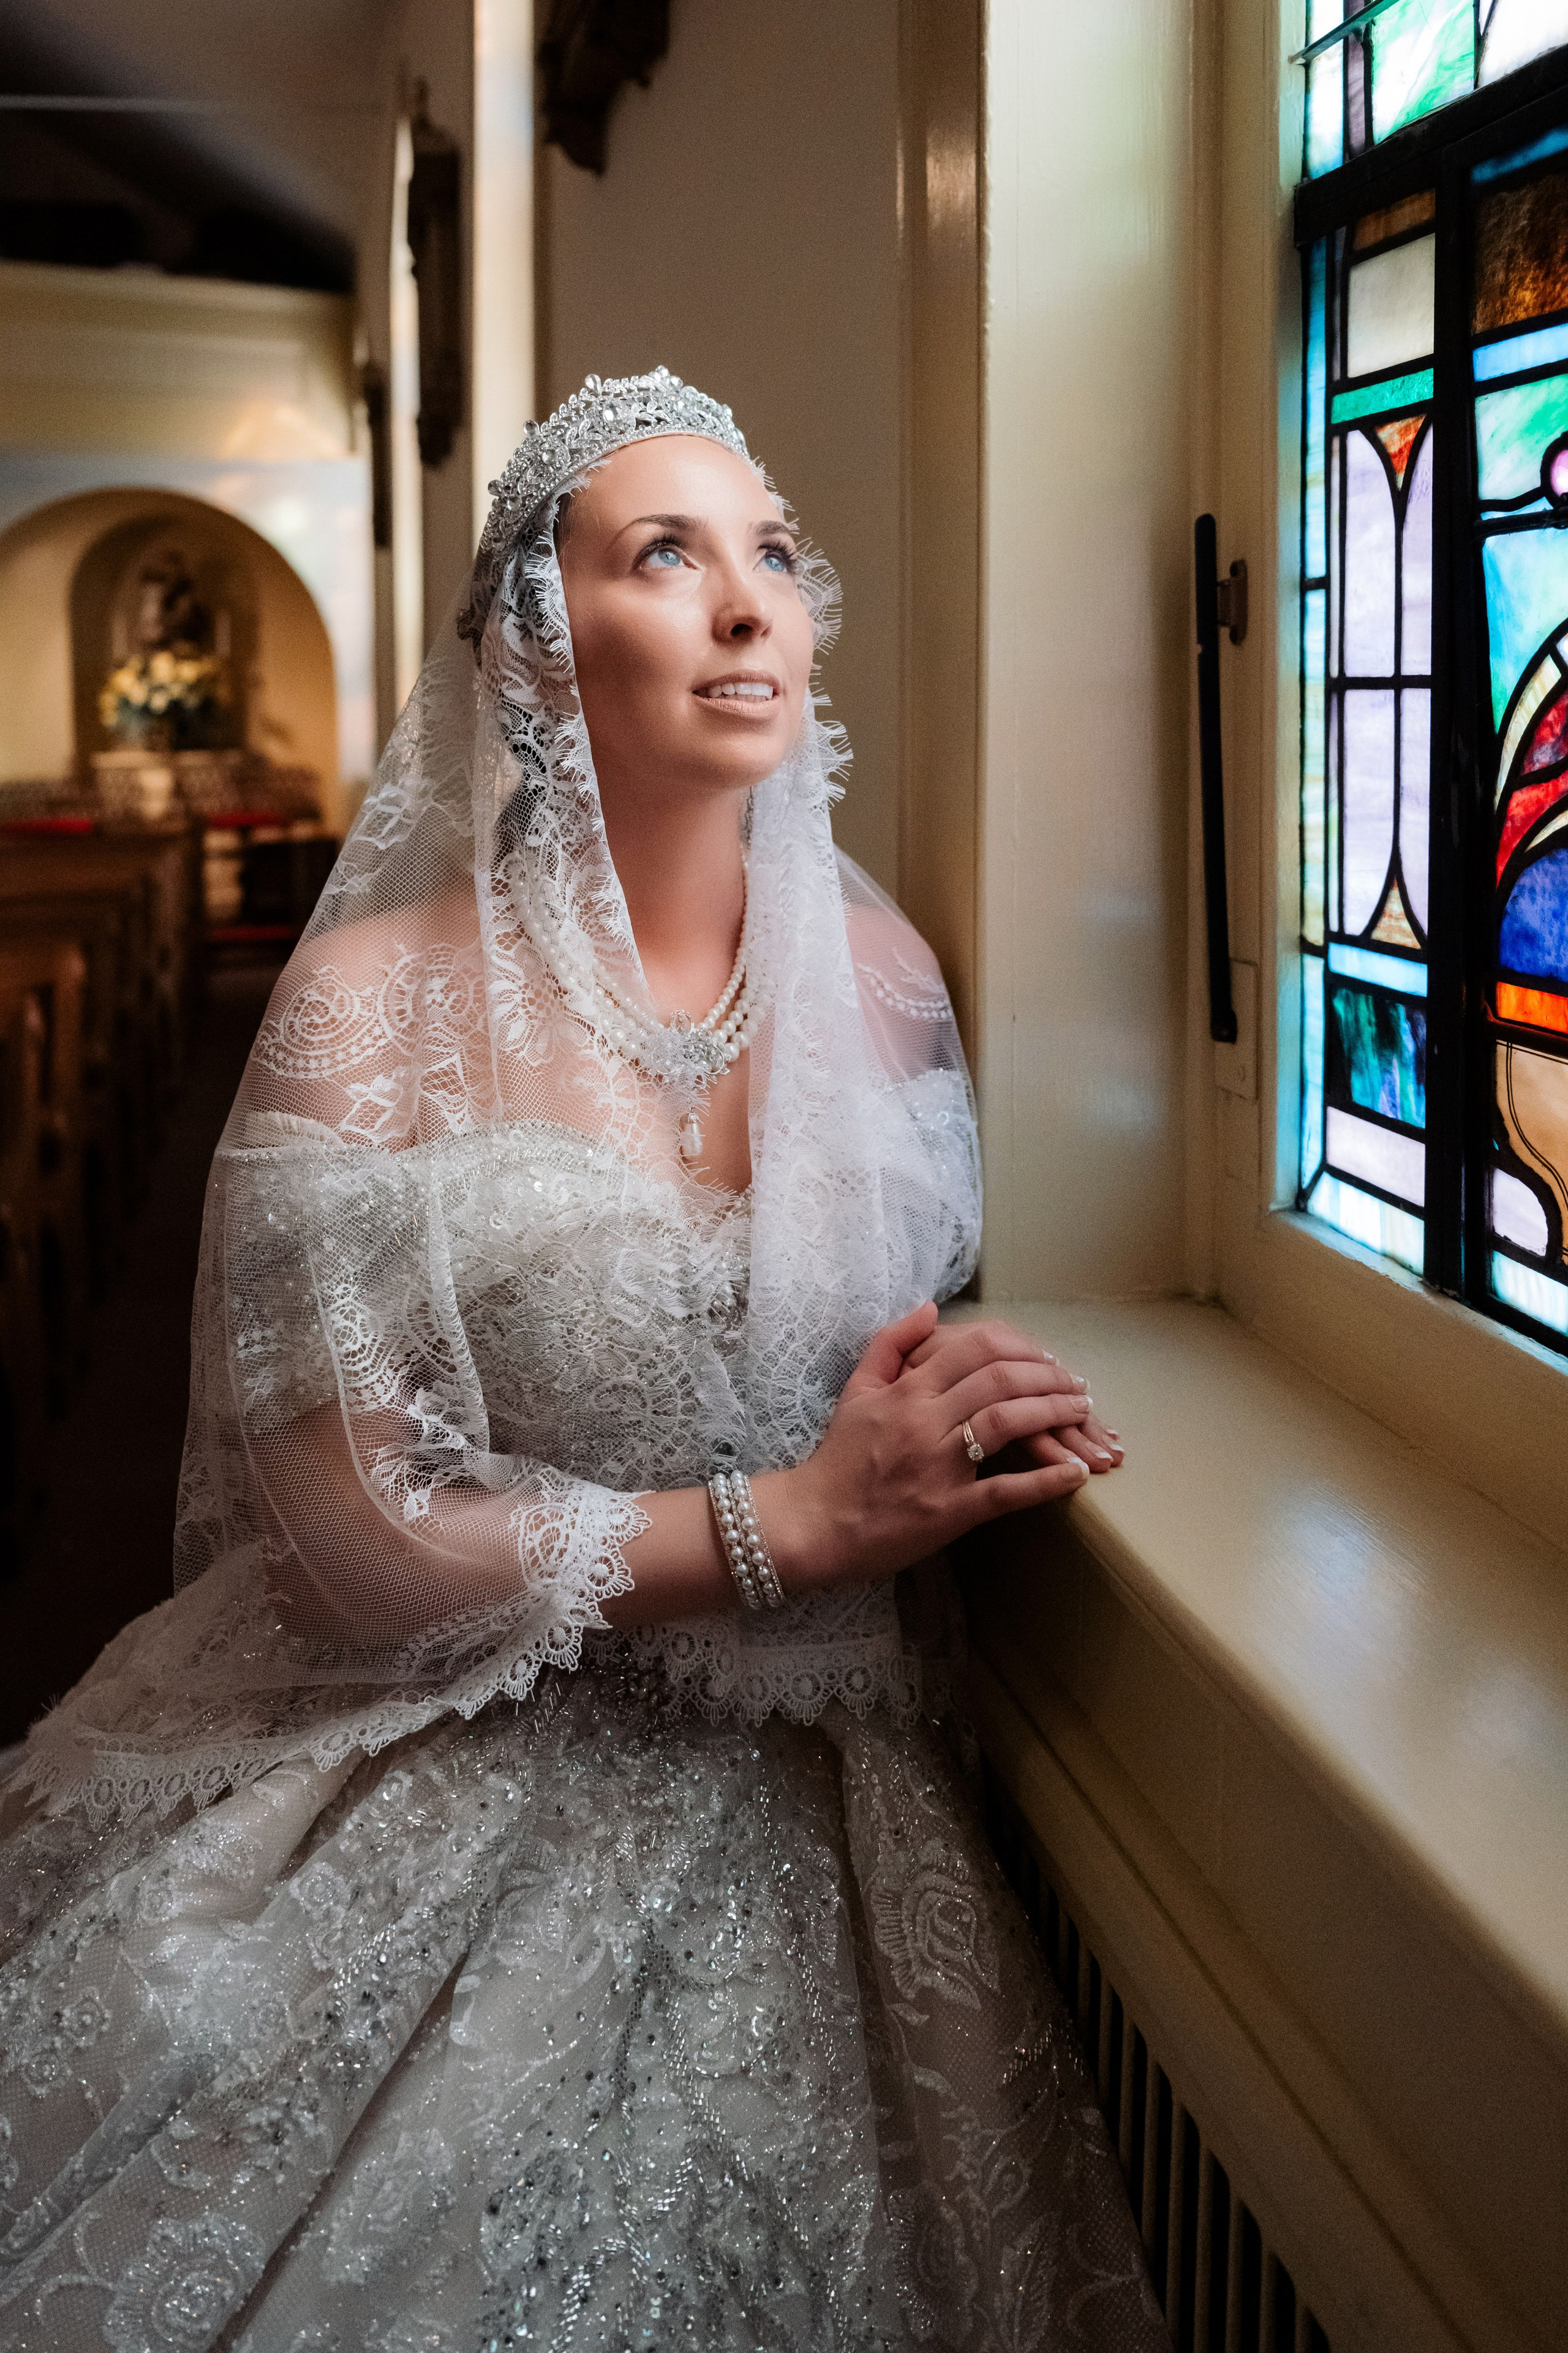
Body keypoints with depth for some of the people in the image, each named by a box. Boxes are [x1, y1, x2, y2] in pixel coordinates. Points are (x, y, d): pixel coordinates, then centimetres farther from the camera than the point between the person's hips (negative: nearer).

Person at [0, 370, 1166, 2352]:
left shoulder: (877, 977, 1)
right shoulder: (377, 1003, -14)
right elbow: (349, 1525, -16)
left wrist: (970, 1421, -7)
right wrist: (793, 1520, -19)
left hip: (809, 1797, 4)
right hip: (456, 1795, -3)